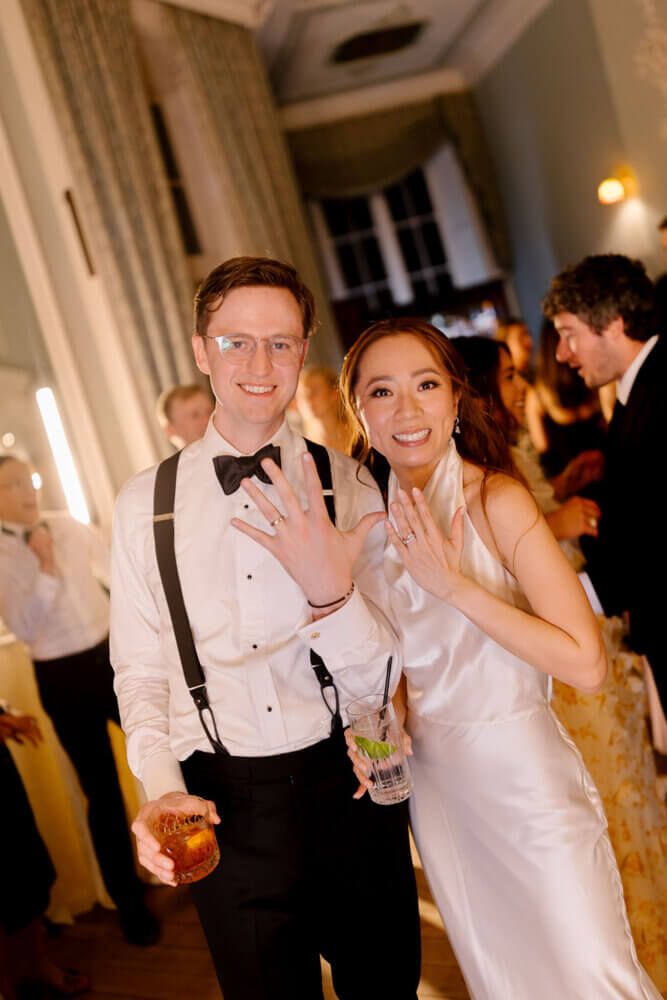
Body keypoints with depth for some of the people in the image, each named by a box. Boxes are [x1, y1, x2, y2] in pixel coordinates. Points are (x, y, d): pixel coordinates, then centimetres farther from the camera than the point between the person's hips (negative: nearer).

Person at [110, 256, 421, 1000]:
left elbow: (377, 677, -6)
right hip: (223, 805, 0)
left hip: (346, 791, 1)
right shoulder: (144, 504, -2)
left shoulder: (348, 486, -4)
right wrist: (163, 789, -14)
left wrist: (329, 592, -25)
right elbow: (139, 672, 2)